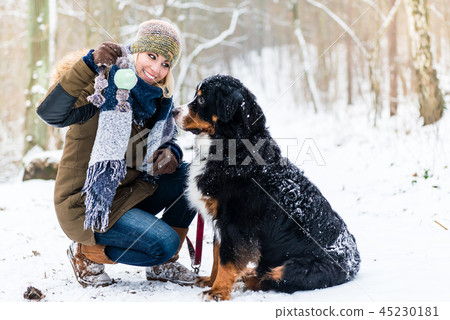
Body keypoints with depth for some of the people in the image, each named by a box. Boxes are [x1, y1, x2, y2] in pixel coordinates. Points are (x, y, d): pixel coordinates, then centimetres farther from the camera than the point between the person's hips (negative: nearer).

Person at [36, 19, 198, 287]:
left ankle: (163, 263, 6)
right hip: (85, 205, -7)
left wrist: (171, 153, -10)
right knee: (165, 243, -22)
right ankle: (86, 253, 2)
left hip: (128, 194, 7)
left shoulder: (156, 99, 3)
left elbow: (167, 141, 15)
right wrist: (90, 64, -43)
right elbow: (51, 114, -35)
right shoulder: (103, 88, -18)